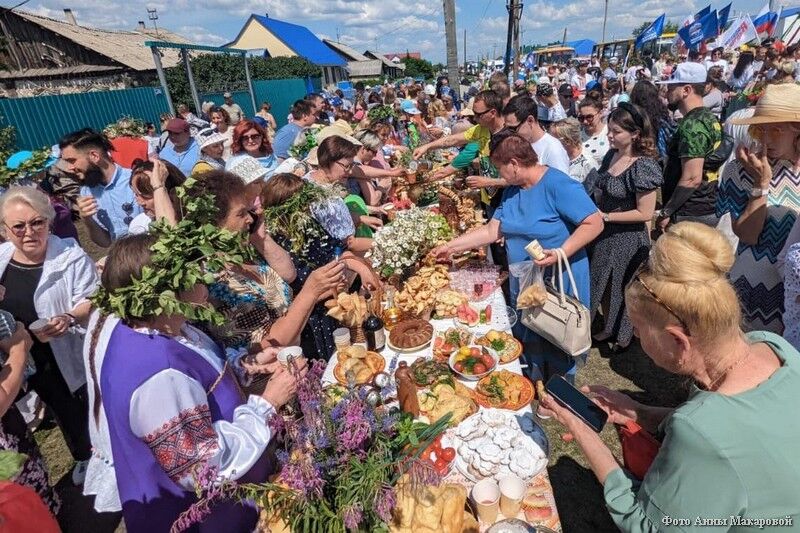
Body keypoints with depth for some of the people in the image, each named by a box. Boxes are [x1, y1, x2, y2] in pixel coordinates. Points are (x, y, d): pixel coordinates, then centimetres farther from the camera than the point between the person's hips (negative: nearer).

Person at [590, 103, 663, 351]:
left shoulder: (643, 166, -22)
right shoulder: (611, 155, 1)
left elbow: (645, 213, -22)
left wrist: (606, 216, -20)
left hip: (628, 239, -7)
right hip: (605, 235, 7)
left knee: (623, 288, 13)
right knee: (603, 284, 20)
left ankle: (624, 337, 37)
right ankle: (608, 329, 43)